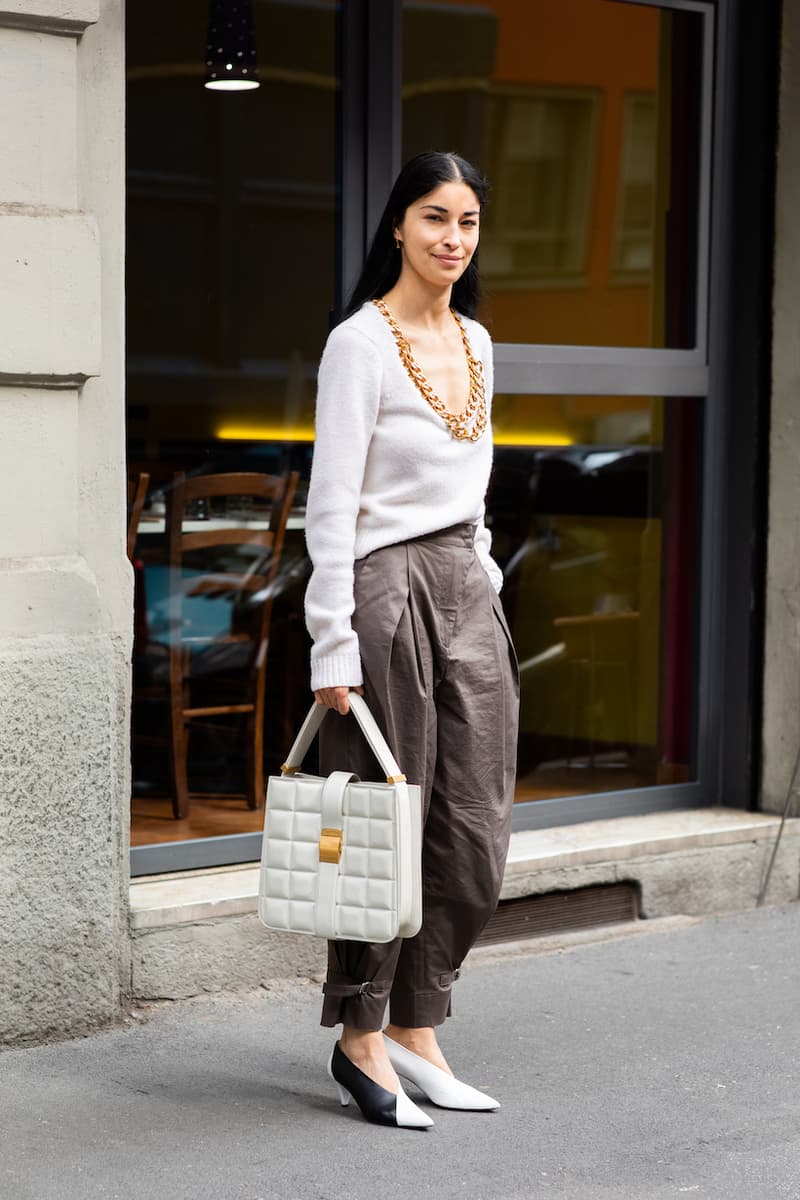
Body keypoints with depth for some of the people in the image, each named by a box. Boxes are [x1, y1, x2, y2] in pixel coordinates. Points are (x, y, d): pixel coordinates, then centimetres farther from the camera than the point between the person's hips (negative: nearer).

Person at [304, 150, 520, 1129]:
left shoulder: (474, 343, 13)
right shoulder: (361, 342, -9)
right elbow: (331, 507, -13)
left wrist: (484, 586, 16)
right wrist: (333, 645, -17)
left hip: (468, 594, 7)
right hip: (389, 590, -7)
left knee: (474, 836, 7)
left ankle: (415, 1029, 19)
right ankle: (360, 1039, 13)